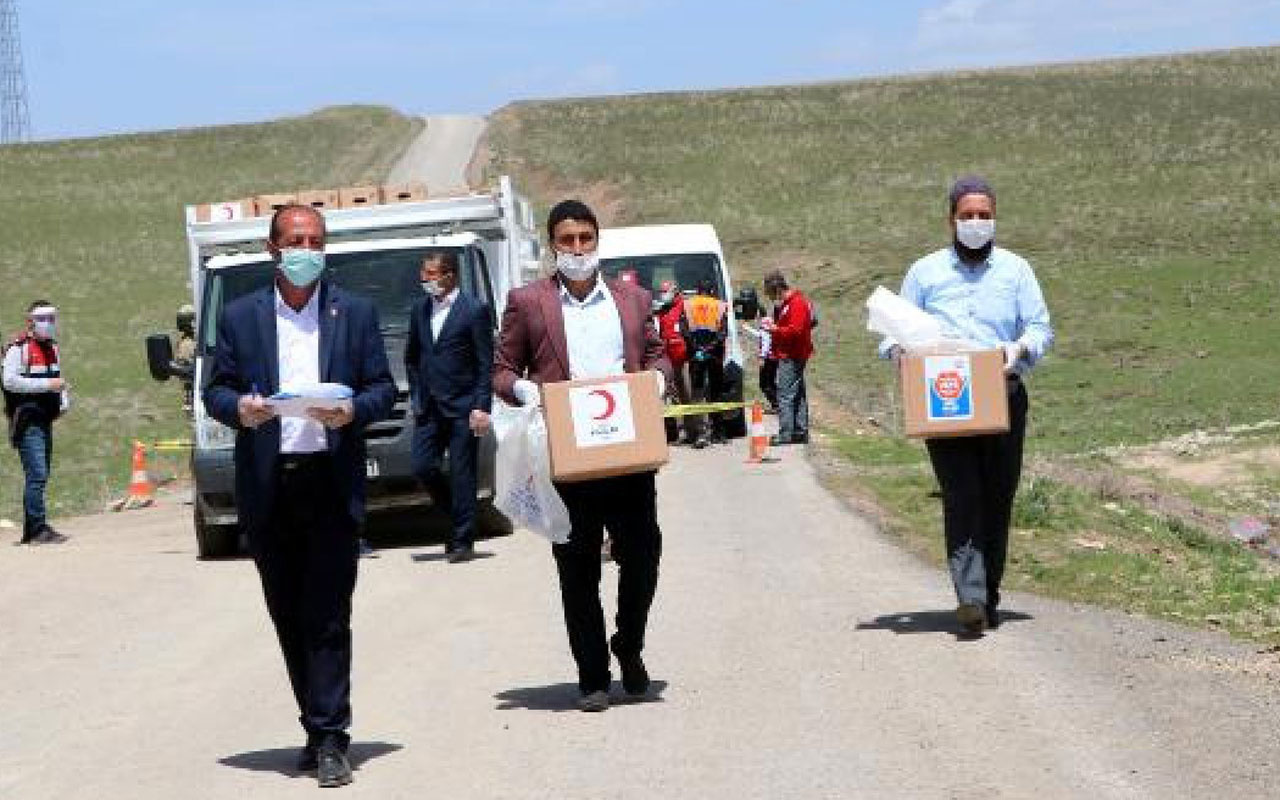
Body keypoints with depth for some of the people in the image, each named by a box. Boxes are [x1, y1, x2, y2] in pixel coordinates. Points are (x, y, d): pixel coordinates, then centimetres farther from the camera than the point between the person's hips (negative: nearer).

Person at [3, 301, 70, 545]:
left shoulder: (53, 348, 16)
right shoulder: (18, 348, -11)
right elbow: (10, 381, -21)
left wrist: (64, 399, 9)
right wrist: (47, 384, -22)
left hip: (46, 421, 9)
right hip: (27, 421, -9)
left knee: (41, 476, 11)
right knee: (37, 474, -16)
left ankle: (30, 532, 17)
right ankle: (39, 528, -16)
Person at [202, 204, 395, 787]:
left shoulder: (355, 313, 8)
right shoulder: (240, 316, 10)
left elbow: (383, 388, 7)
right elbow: (216, 389, 8)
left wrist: (352, 411, -14)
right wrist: (238, 408, -14)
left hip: (331, 481, -2)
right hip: (267, 486, 2)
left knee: (327, 617, -7)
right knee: (289, 617, 7)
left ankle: (329, 739, -6)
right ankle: (319, 730, 17)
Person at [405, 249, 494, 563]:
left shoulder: (474, 310, -8)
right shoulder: (420, 309, 9)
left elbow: (486, 364, -8)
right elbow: (412, 357, 19)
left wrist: (481, 407, -13)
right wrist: (417, 396, 12)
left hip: (462, 408, -6)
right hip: (429, 408, 6)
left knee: (462, 475, -2)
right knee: (422, 467, 1)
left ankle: (462, 541, 6)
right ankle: (459, 513, 23)